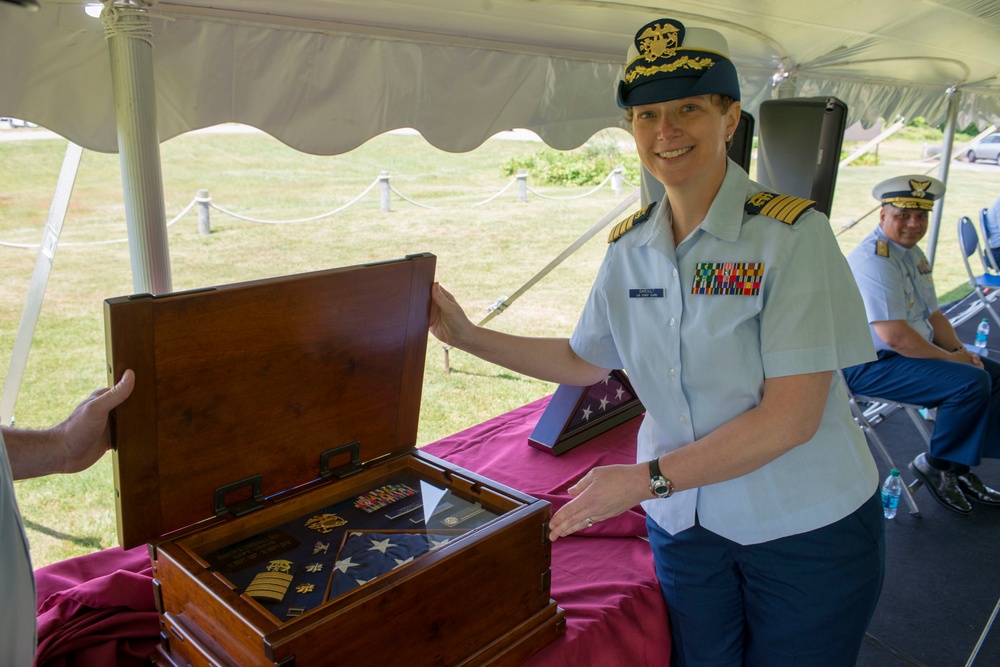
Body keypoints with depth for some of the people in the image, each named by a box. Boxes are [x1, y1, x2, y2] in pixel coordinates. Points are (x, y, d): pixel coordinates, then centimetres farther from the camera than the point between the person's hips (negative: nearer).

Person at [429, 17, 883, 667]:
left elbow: (793, 414, -22)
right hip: (685, 521, 4)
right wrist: (470, 336, 6)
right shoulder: (629, 248, -2)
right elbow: (584, 360, 12)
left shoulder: (792, 232, -18)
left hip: (807, 531, -3)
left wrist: (647, 478, -23)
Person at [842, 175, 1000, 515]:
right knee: (971, 381, -23)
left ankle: (960, 468, 14)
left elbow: (933, 314, 17)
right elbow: (894, 336, -26)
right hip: (871, 364, -11)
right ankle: (937, 465, -1)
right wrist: (951, 358, -14)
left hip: (911, 353, 11)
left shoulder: (913, 254, 13)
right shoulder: (874, 260, -21)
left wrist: (961, 351, 0)